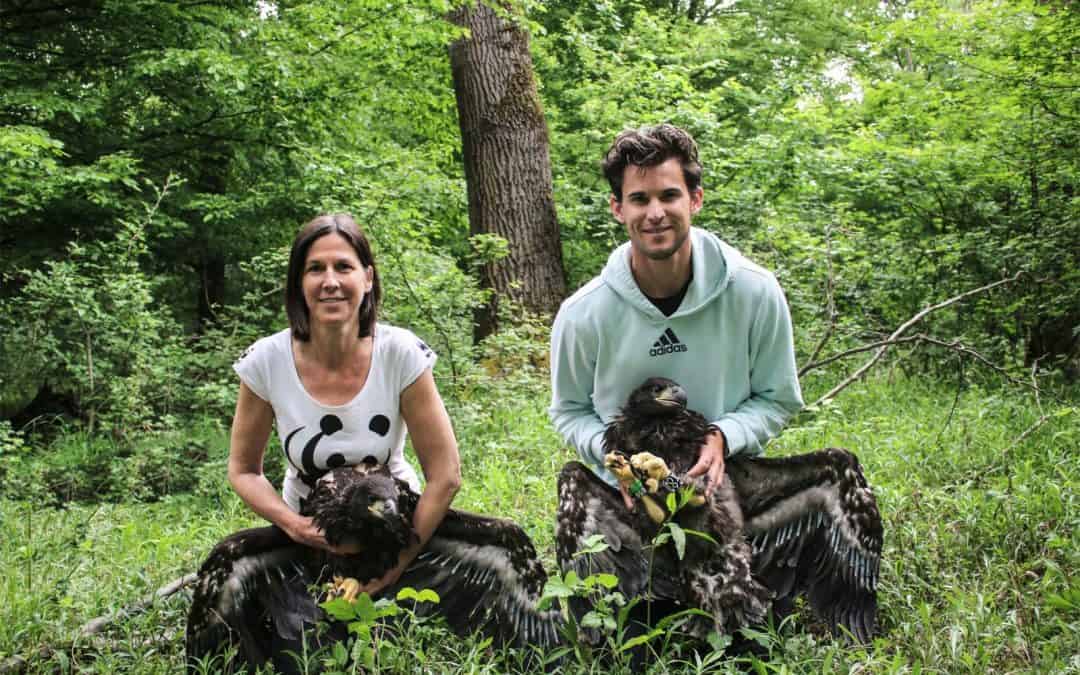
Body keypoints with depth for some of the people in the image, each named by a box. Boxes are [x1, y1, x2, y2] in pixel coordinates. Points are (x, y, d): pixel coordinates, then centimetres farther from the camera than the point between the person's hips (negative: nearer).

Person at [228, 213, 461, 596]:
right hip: (309, 534, 2)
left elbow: (445, 475, -14)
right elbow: (243, 470, -2)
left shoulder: (400, 353, -19)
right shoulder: (267, 362, -15)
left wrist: (395, 568, -16)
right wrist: (294, 525, -20)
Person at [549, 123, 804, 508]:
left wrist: (724, 437, -15)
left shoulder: (755, 292, -9)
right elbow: (570, 411, 6)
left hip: (728, 481, 1)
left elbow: (778, 399, 3)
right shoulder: (582, 314, -10)